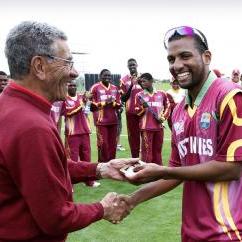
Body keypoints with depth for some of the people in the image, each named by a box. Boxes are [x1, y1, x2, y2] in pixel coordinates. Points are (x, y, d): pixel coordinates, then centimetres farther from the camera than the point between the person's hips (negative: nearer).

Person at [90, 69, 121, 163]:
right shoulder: (95, 87, -2)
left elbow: (119, 104, 15)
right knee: (103, 144, -5)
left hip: (113, 120, 5)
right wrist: (104, 102, -12)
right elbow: (92, 105, -5)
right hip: (101, 121, -5)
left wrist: (113, 102, -5)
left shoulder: (115, 88, 14)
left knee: (113, 144, 7)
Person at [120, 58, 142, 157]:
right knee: (133, 136, 2)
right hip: (131, 112, -1)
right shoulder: (124, 80, 3)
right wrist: (131, 86, -13)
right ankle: (135, 158, 9)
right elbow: (123, 99, -2)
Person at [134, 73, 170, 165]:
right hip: (146, 127, -3)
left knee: (158, 150, 13)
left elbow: (168, 107, 16)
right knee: (147, 151, -4)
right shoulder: (139, 95, 1)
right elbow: (137, 112, 2)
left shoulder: (161, 94, 6)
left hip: (159, 126, 3)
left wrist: (163, 117, 2)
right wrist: (143, 108, -18)